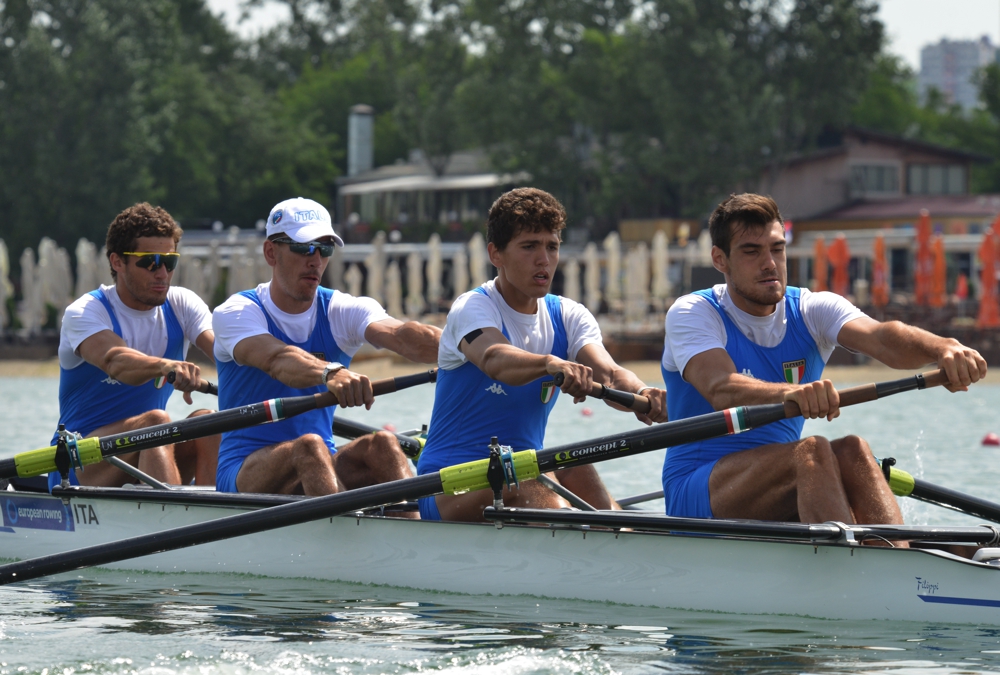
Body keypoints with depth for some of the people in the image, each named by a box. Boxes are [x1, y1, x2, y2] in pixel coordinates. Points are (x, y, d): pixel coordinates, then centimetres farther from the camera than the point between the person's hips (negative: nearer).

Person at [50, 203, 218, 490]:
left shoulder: (181, 305, 4)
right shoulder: (84, 313, -11)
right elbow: (114, 361, -35)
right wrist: (166, 366, -56)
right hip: (77, 471, -5)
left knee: (207, 421, -24)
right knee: (156, 421, -32)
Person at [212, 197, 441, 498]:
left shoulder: (341, 311, 5)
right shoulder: (235, 313, -5)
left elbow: (399, 336, -18)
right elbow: (276, 359, -29)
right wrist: (330, 373, -51)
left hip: (322, 469, 4)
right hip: (245, 471, -3)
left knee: (381, 444, -26)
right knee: (309, 446, -34)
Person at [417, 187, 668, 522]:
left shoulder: (568, 316, 6)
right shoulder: (472, 308, -10)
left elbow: (607, 371, -15)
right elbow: (494, 359, -35)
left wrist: (640, 393, -40)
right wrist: (550, 365, -57)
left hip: (525, 483, 5)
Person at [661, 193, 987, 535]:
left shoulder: (812, 311, 6)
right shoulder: (692, 314, -6)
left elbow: (880, 339, -16)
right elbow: (720, 389, -27)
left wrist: (943, 348, -40)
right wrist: (790, 392, -49)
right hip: (697, 490, -4)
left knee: (851, 451, -26)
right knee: (812, 451, -29)